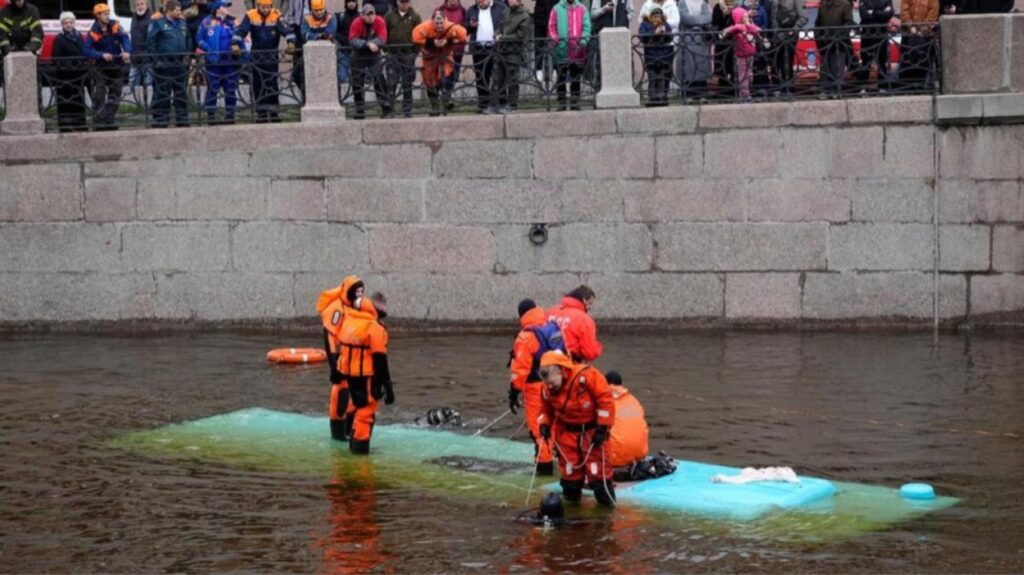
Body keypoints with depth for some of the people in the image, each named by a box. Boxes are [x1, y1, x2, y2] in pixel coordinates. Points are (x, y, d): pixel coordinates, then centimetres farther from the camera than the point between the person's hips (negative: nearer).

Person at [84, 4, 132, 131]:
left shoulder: (115, 26, -5)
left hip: (117, 66, 3)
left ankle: (109, 122, 17)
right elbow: (87, 51, -19)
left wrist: (127, 51, -36)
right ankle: (98, 123, -7)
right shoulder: (93, 33, -11)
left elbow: (125, 38, -17)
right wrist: (102, 55, -33)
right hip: (101, 68, -3)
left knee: (114, 96, 8)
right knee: (99, 96, -8)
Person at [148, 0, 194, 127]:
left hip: (180, 64, 6)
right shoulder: (158, 24, -5)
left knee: (181, 93, 9)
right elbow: (150, 42, -7)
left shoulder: (182, 23, 13)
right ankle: (160, 121, -1)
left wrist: (187, 56, 10)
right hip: (164, 64, -6)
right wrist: (156, 60, -12)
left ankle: (182, 119, 15)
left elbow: (188, 40, 22)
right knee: (162, 94, -4)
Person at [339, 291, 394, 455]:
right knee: (367, 406, 3)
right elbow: (380, 359, -19)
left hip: (347, 371, 7)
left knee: (356, 400, 29)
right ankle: (359, 442, 3)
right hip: (365, 373, -7)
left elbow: (340, 346, 14)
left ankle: (350, 427, 42)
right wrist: (387, 384, -15)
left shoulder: (348, 320, 3)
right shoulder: (375, 327, -18)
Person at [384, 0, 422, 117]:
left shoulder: (415, 16, 4)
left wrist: (416, 49, -6)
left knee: (407, 83, 5)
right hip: (393, 54, 0)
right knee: (392, 81, -5)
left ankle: (407, 110, 11)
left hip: (408, 54, 0)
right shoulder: (390, 16, 7)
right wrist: (385, 47, 1)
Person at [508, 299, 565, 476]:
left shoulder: (526, 337, -17)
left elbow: (520, 368, -18)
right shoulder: (554, 328, 5)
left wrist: (514, 392, -12)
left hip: (536, 387, -7)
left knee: (539, 426, 2)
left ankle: (544, 463, 5)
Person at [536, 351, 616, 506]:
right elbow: (546, 410, 12)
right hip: (567, 432, 5)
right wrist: (544, 424, -10)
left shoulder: (586, 376, -24)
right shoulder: (548, 390, -5)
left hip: (592, 430, -5)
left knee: (598, 468, -7)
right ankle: (572, 497, 23)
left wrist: (603, 428, -19)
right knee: (569, 468, 5)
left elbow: (605, 399, -20)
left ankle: (606, 498, 8)